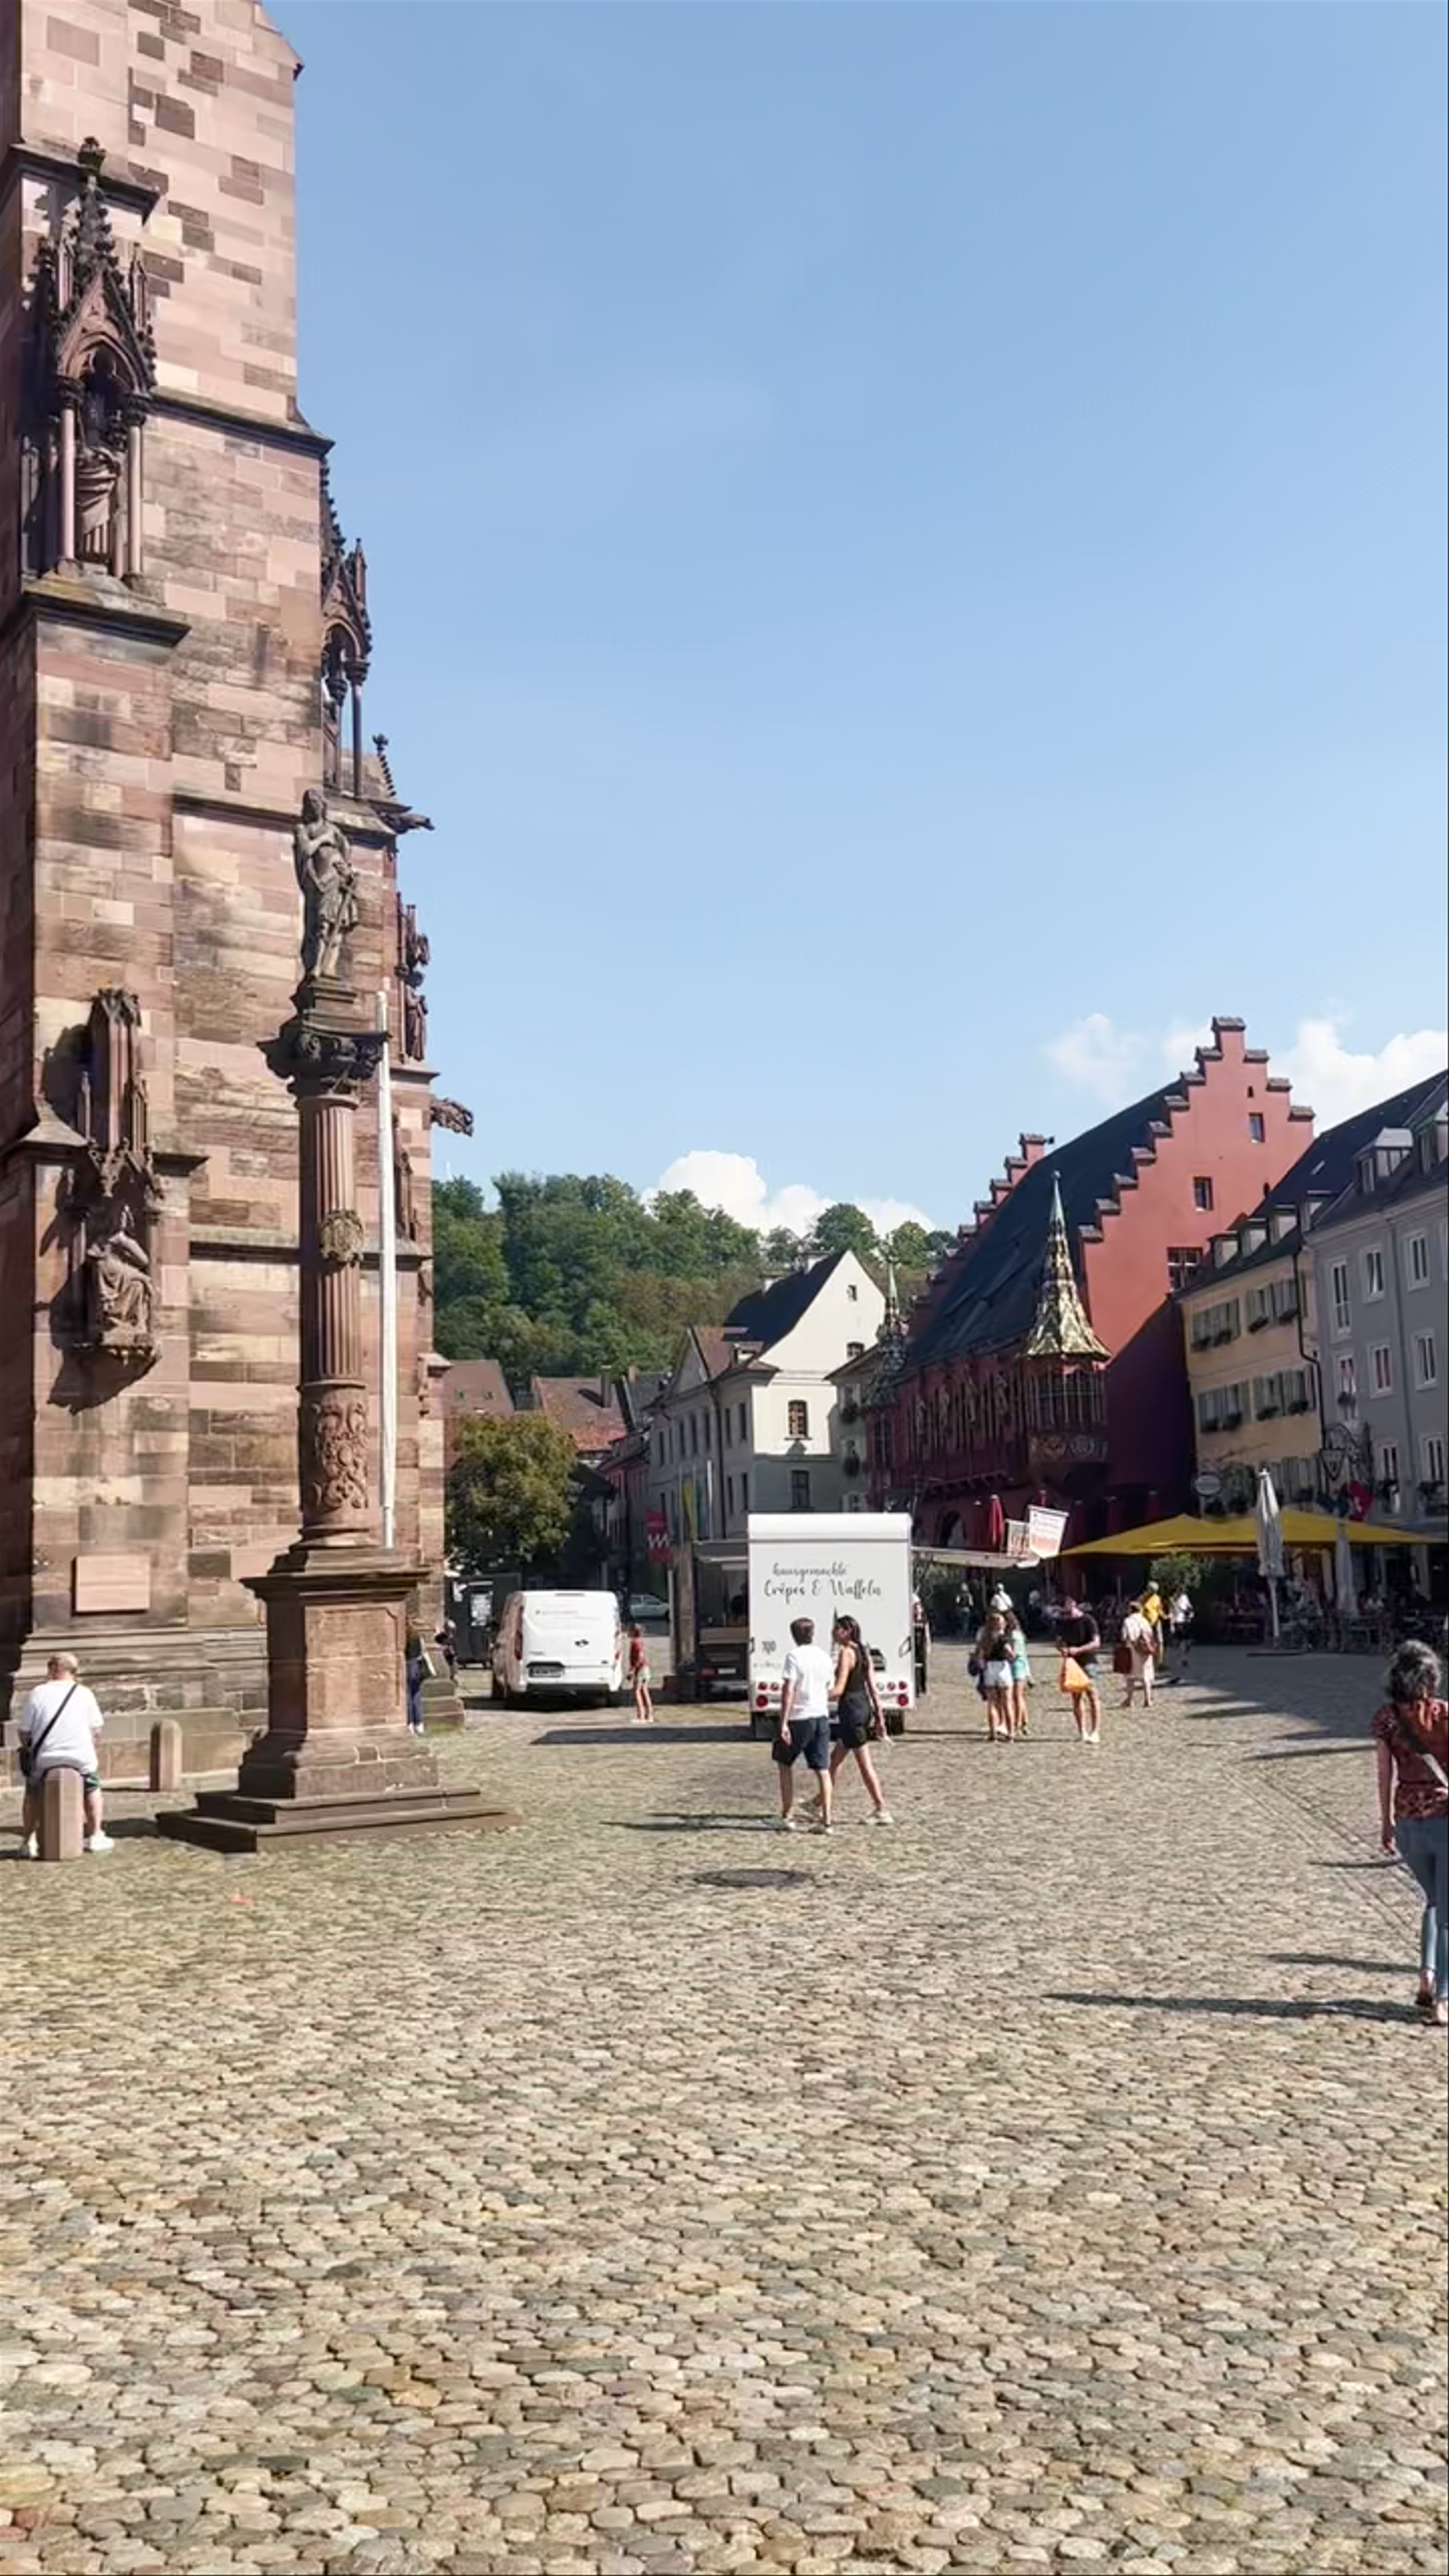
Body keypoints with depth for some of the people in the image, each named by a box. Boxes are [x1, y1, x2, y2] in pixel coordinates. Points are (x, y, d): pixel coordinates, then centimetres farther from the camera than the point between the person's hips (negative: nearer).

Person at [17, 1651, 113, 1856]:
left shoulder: (39, 1693, -2)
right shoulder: (85, 1694, 2)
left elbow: (25, 1733, -1)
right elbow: (96, 1730, 5)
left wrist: (30, 1749, 18)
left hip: (45, 1760, 0)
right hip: (81, 1759, 1)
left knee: (32, 1792, 26)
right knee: (92, 1787, 26)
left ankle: (30, 1841, 22)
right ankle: (96, 1836, 24)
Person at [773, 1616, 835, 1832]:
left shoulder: (795, 1656, -10)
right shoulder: (825, 1658, 9)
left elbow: (789, 1691, -17)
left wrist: (783, 1723, -18)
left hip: (799, 1717, -5)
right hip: (822, 1717, 5)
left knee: (785, 1765, 12)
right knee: (822, 1770, 5)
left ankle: (787, 1817, 11)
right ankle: (826, 1821, 0)